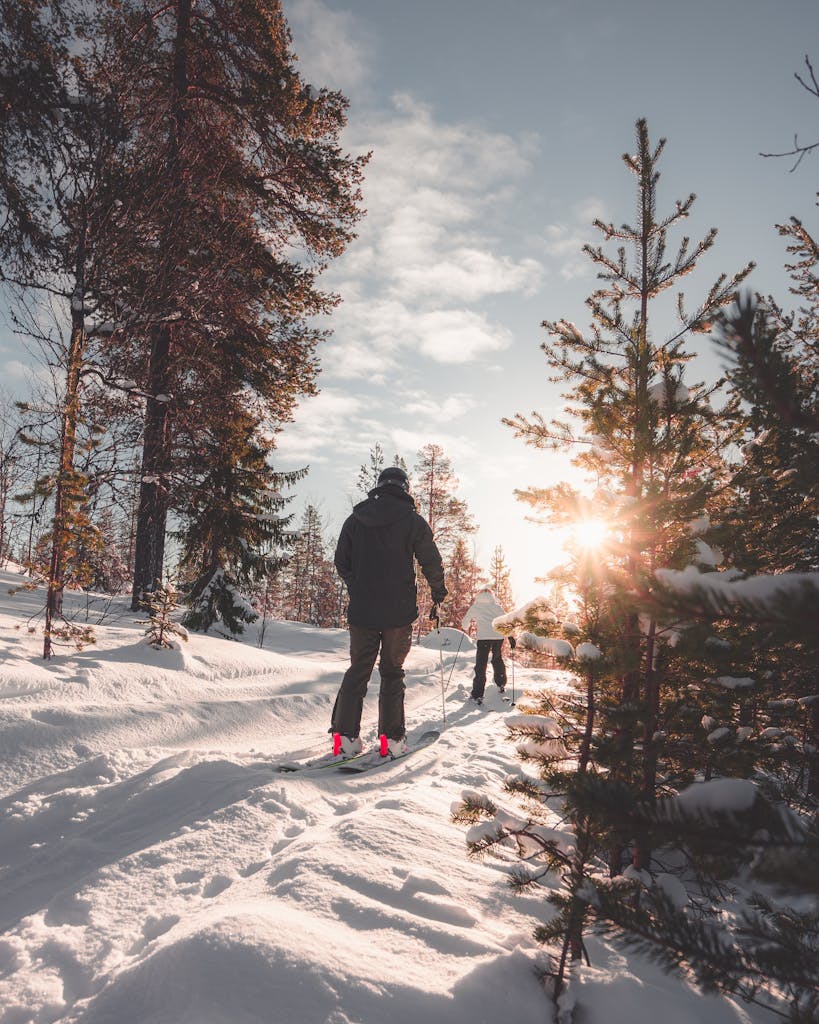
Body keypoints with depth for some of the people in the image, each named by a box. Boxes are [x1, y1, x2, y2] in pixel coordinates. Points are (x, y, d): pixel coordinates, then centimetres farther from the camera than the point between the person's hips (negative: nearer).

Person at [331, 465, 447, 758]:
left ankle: (344, 736, 4)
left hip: (361, 610, 3)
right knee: (392, 672, 7)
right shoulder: (413, 521, -4)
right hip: (399, 612, -3)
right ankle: (391, 739, 7)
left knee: (357, 670, 10)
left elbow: (341, 561, 13)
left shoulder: (355, 519, 7)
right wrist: (438, 591, 18)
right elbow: (431, 562, -1)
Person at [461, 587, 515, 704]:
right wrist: (510, 636, 5)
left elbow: (465, 622, 19)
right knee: (498, 660, 25)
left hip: (483, 637, -3)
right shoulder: (496, 606, 14)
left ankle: (477, 695, -8)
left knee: (481, 665, -3)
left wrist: (465, 629, 40)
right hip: (498, 636, 3)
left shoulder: (474, 607, 12)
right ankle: (501, 685, 37)